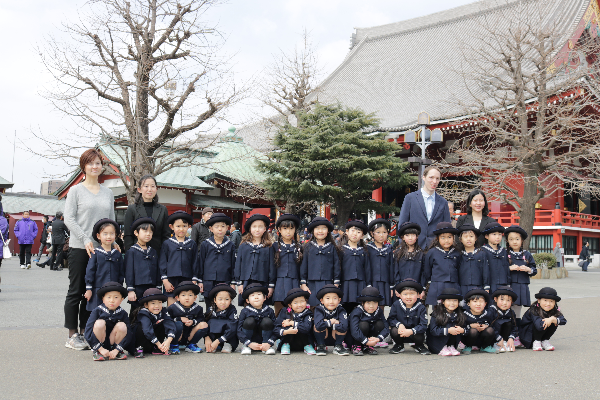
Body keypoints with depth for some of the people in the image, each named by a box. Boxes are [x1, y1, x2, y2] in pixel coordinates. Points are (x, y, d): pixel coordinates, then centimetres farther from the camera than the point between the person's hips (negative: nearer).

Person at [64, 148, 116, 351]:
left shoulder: (108, 193, 13)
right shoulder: (76, 190, 1)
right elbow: (69, 219, -6)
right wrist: (85, 239, -16)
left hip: (101, 248, 4)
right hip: (79, 248, -4)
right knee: (76, 290, 1)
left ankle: (85, 332, 16)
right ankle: (72, 335, 8)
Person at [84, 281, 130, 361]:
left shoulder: (123, 313, -5)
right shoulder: (97, 311, -9)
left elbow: (127, 333, -10)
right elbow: (88, 331, -15)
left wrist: (116, 350, -21)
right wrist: (100, 349, -22)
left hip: (113, 342, 1)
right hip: (99, 343, -1)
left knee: (122, 326, -24)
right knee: (100, 323, -27)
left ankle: (119, 351, -4)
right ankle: (96, 351, -10)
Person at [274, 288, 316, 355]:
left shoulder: (307, 314, -10)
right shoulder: (284, 312, -6)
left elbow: (307, 327, -30)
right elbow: (276, 329, -12)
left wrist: (292, 323, -23)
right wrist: (286, 332, -31)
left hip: (302, 344, 0)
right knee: (288, 327, -26)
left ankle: (307, 346, -6)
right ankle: (285, 345, -4)